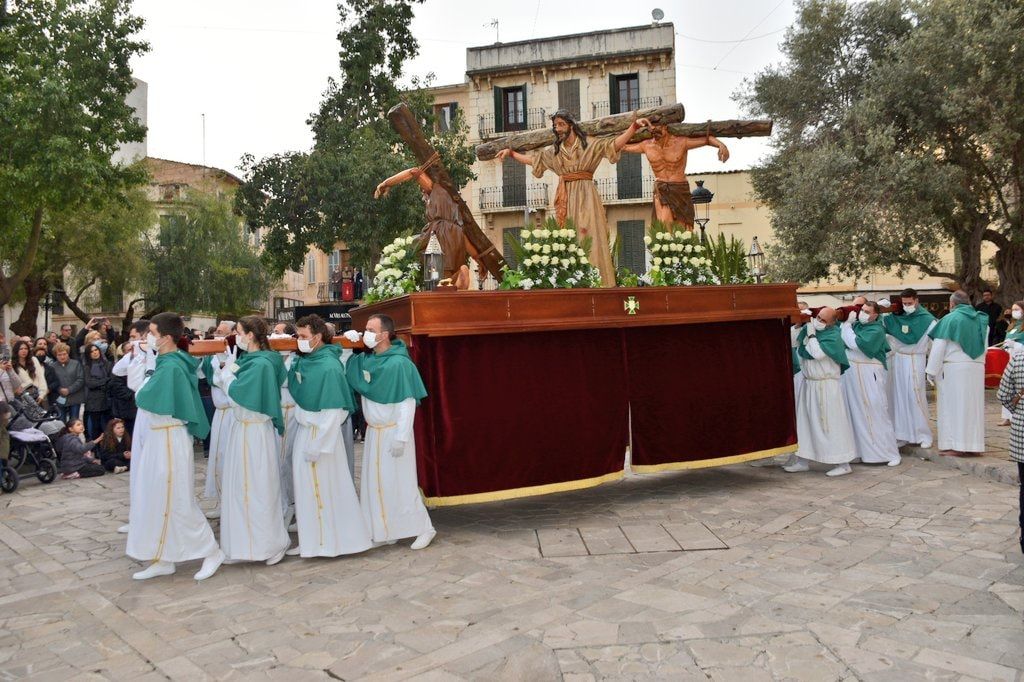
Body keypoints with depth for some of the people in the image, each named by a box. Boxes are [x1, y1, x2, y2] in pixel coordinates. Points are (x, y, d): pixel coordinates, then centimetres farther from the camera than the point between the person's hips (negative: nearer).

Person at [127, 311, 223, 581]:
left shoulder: (171, 367, -21)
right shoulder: (166, 362, 8)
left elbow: (146, 399, -21)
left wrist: (143, 388, -3)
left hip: (168, 441, -10)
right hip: (156, 440, 10)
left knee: (176, 502, -1)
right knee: (157, 501, 14)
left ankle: (211, 552, 10)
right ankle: (163, 560, 23)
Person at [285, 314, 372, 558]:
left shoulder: (329, 366, -20)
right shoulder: (303, 360, 4)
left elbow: (333, 412, -21)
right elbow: (294, 388, 20)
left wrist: (316, 445, -20)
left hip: (320, 433, -8)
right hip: (304, 430, 8)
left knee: (323, 488, 3)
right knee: (307, 487, 15)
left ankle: (328, 541, 19)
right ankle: (312, 539, 29)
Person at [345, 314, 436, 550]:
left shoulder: (399, 363, -18)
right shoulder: (366, 359, 2)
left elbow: (408, 402, -19)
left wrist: (401, 437, -21)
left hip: (393, 430, -7)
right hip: (373, 430, 7)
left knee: (400, 483, -1)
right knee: (374, 482, 11)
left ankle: (424, 528, 13)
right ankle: (384, 531, 23)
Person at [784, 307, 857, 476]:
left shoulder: (833, 336, -15)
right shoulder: (809, 328, 5)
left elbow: (818, 353, -25)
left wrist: (811, 335, -16)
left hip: (826, 386, -8)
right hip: (809, 383, 8)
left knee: (831, 424, -3)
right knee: (804, 421, 12)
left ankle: (843, 464, 7)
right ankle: (803, 461, 22)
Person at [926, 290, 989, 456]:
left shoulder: (950, 319, -7)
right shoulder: (981, 320, 9)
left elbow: (938, 347, -8)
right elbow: (983, 347, 11)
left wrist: (932, 372, -4)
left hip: (954, 368, -5)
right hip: (977, 368, 5)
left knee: (953, 405, 0)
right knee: (972, 405, 11)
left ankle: (955, 445, 0)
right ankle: (972, 443, 14)